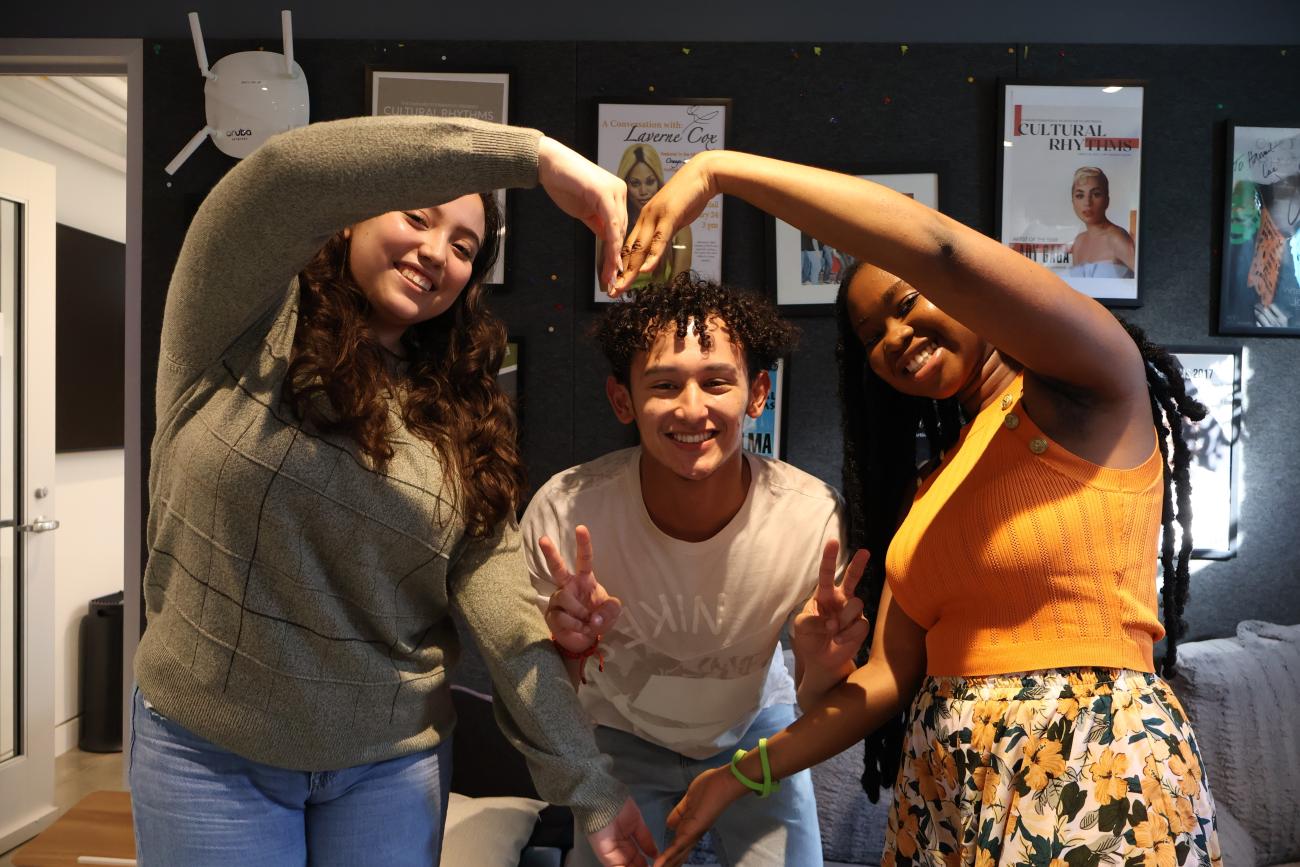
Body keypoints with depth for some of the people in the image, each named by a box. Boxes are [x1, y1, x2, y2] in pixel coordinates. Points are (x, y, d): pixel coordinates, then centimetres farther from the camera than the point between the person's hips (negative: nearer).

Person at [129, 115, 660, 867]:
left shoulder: (460, 419, -2)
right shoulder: (248, 317, -9)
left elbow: (509, 617, -8)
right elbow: (287, 169, -30)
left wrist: (590, 787, -14)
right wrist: (533, 154, -33)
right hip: (208, 747, -2)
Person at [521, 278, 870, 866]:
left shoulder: (815, 516, -31)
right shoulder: (563, 515, -32)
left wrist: (822, 671, -40)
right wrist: (572, 649, -40)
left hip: (753, 731, 1)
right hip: (622, 740, 0)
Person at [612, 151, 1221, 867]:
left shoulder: (1091, 393, -7)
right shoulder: (929, 483, 12)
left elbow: (939, 247, -25)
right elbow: (888, 678, 8)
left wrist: (723, 169, -19)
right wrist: (744, 773, 4)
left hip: (1097, 778, -6)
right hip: (944, 790, 6)